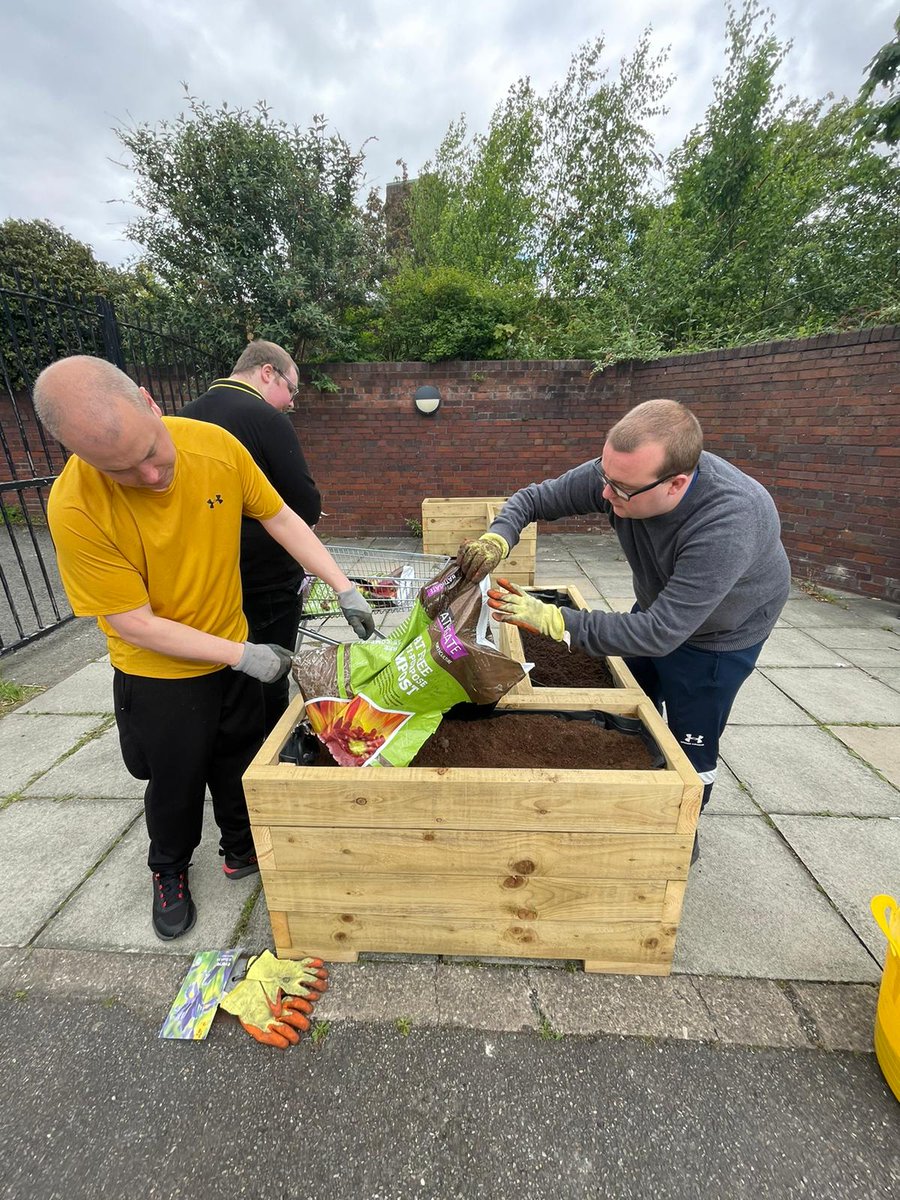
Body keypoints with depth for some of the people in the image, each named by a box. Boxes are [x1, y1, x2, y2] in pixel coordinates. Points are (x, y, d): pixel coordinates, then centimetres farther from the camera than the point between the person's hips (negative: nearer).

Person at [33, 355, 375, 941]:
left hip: (235, 651, 3)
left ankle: (243, 850, 50)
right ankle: (170, 872, 50)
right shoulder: (75, 508, -27)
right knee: (177, 781, 19)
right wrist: (242, 656, -23)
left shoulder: (216, 444, -19)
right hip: (159, 676, -3)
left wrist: (344, 588, -14)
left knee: (240, 764, 22)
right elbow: (134, 624, -23)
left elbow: (280, 518, -8)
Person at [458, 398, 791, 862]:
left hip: (719, 635, -6)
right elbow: (534, 497, -17)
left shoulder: (729, 523, -45)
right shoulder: (619, 473, -28)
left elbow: (661, 633, -43)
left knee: (691, 745, 5)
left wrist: (551, 619, -44)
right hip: (657, 608, 6)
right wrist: (498, 538, -38)